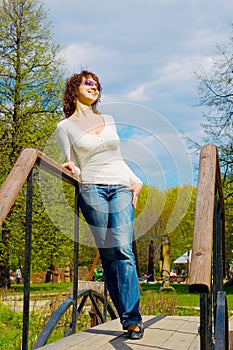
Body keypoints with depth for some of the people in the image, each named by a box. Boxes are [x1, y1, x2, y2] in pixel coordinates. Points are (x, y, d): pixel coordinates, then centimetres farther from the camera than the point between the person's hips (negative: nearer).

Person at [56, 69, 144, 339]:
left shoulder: (109, 121, 20)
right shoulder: (65, 127, 10)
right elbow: (73, 166, 11)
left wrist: (136, 181, 11)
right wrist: (72, 168, -12)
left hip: (121, 187, 2)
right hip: (92, 189, -2)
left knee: (123, 249, -12)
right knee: (107, 254, -5)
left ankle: (132, 318, -13)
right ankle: (128, 316, 2)